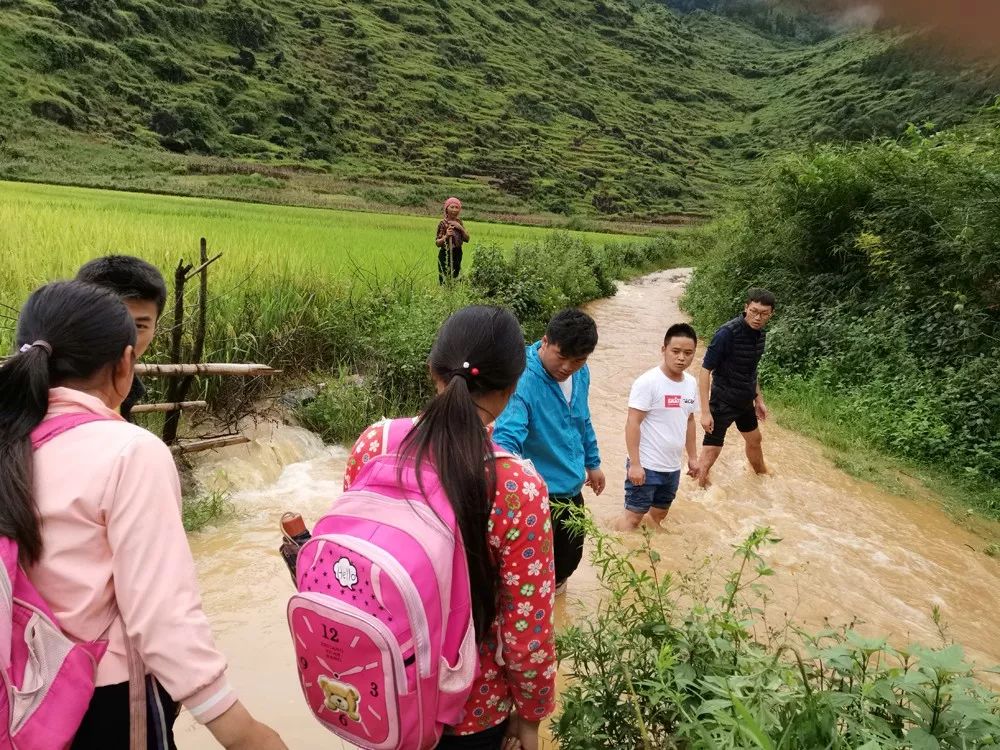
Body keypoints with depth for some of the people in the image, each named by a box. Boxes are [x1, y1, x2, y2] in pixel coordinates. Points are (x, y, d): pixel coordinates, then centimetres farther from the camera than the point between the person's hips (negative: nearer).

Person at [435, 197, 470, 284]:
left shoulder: (459, 222, 5)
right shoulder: (442, 223, -12)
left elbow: (467, 239, 4)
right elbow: (437, 243, -11)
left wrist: (460, 228, -10)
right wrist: (446, 236, -28)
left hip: (458, 254, 6)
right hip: (446, 255, -6)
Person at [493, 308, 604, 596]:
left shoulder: (580, 374, -5)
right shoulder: (522, 379, -30)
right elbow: (506, 439, -41)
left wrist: (593, 463, 21)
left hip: (572, 487, 8)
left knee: (570, 556, 27)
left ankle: (552, 585, 57)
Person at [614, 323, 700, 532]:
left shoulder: (691, 383, 3)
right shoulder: (647, 382, -18)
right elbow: (633, 424, -19)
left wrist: (693, 456, 18)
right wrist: (634, 464, -21)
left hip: (672, 467, 7)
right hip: (647, 466, -7)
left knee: (659, 514, 21)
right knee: (633, 516, 1)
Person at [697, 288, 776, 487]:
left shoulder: (760, 333, -1)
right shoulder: (727, 333, -25)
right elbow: (705, 371, -23)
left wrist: (759, 399, 18)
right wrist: (705, 412, -25)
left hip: (745, 401, 8)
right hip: (723, 402, -8)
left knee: (755, 441, 28)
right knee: (711, 452, -8)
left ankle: (762, 476, 53)